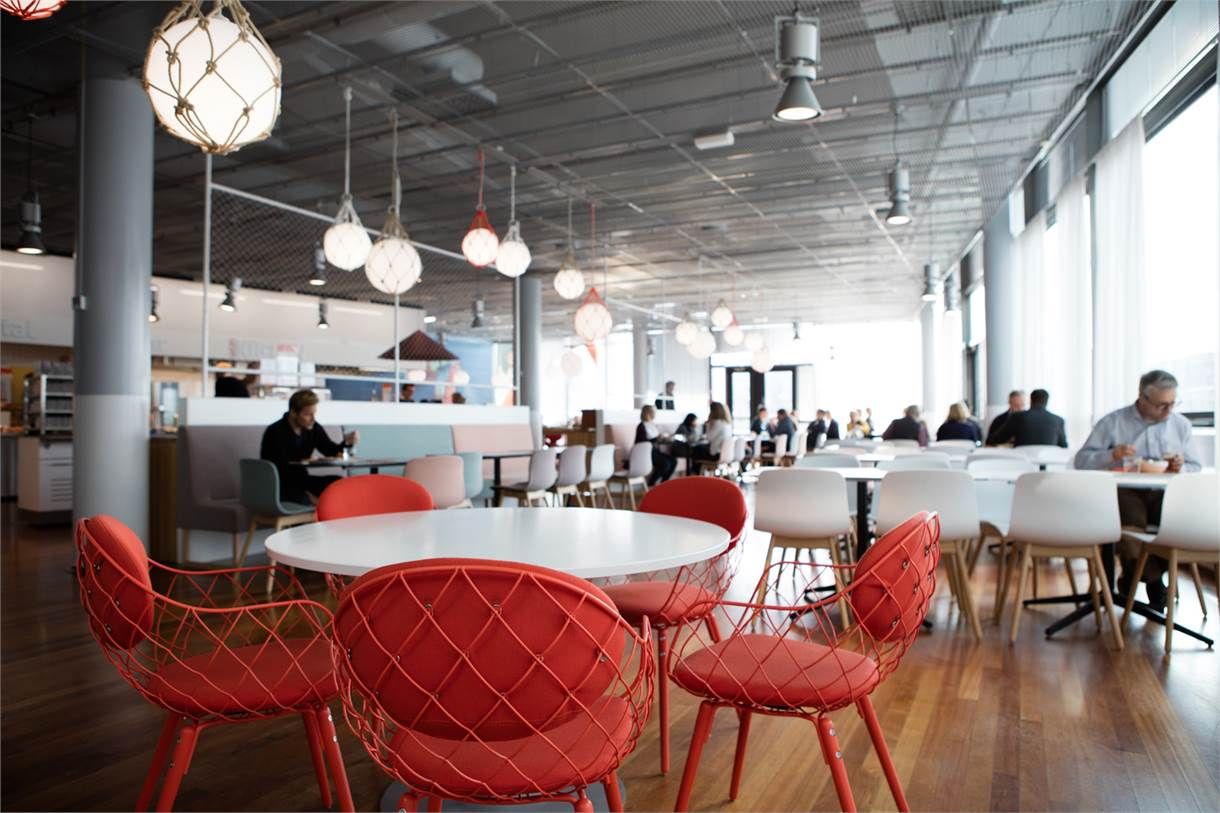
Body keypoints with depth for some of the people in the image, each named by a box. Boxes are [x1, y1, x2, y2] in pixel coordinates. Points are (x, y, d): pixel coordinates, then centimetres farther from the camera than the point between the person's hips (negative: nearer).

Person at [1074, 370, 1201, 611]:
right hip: (1125, 491, -3)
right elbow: (1081, 460, 1)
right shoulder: (1113, 422, 6)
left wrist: (1181, 468, -5)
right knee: (1131, 522, -36)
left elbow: (1196, 468, 18)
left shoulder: (1181, 424, 17)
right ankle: (1154, 578, -5)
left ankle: (1135, 573, -6)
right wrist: (1111, 455, -17)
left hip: (1165, 493, 3)